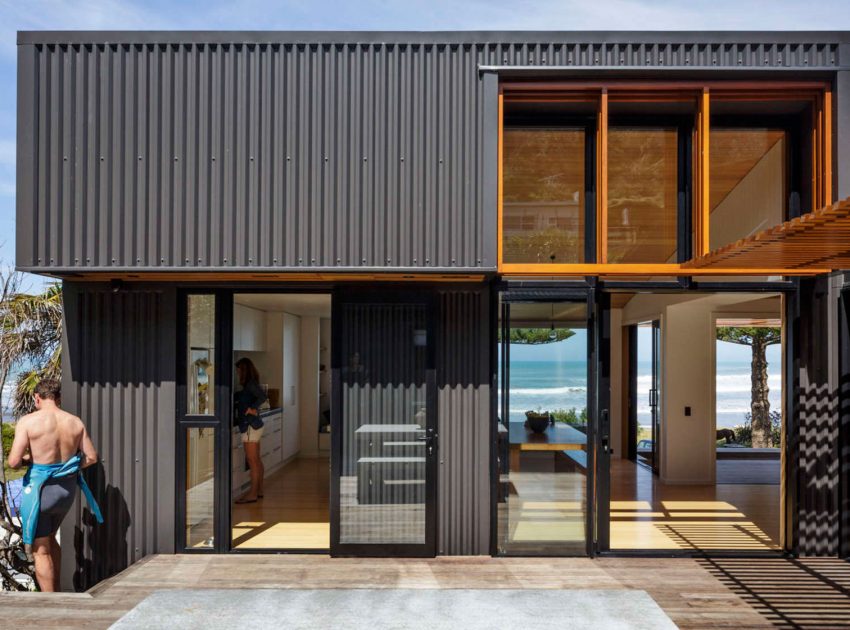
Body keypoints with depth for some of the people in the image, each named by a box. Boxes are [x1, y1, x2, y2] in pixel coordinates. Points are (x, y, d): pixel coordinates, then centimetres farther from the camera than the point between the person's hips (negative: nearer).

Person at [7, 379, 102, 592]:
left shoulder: (28, 421, -12)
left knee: (40, 550, 9)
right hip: (67, 489, 5)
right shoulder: (75, 422, 0)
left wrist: (30, 459, 4)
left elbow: (14, 461, -17)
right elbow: (91, 457, 3)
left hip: (39, 490, -5)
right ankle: (56, 590, 35)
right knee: (50, 538, 28)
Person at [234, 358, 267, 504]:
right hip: (254, 426, 10)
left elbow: (263, 397, -28)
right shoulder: (249, 385, 14)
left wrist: (252, 408, -21)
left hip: (251, 426, -10)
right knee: (257, 460, 14)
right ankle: (259, 490, 22)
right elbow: (238, 397, 27)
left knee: (252, 461, -6)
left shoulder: (250, 384, -14)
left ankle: (252, 494, -2)